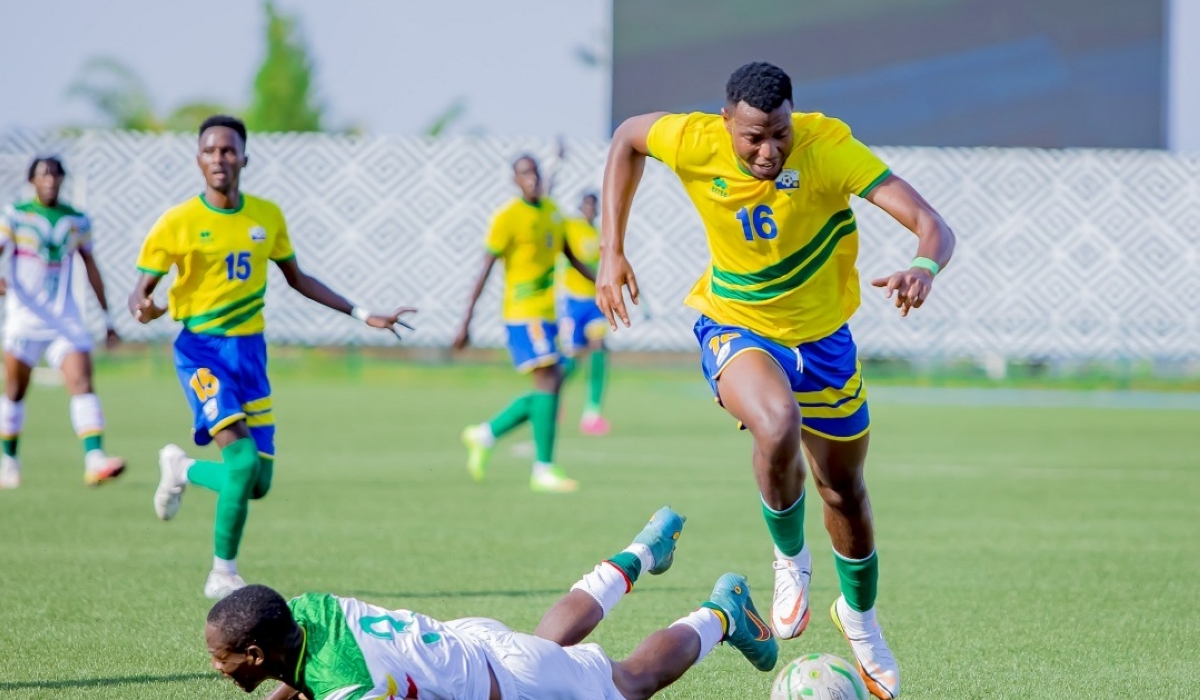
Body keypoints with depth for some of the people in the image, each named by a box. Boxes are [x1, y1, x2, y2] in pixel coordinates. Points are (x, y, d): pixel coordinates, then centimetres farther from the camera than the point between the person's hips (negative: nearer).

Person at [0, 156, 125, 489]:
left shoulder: (77, 221, 7)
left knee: (83, 383, -15)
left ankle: (94, 461, -26)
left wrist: (108, 318, 14)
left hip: (65, 319, 2)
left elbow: (90, 268, 14)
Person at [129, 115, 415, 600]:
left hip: (250, 350, 5)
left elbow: (296, 278, 19)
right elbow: (141, 291, -1)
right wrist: (142, 309, -26)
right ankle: (224, 573, -4)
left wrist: (362, 315, 18)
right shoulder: (178, 223, -7)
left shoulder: (267, 216, 5)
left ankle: (183, 469, 32)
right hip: (202, 347, -5)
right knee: (242, 458, -23)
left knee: (257, 483, 2)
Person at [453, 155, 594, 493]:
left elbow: (570, 257, 25)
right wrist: (466, 322, -15)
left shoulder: (552, 210, 12)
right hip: (524, 313, -8)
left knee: (551, 387, 8)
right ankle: (543, 470, -11)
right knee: (548, 381, -14)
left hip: (547, 314, 8)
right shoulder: (507, 217, -10)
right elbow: (485, 270, -12)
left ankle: (485, 434, 21)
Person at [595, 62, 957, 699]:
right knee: (777, 426, -35)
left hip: (821, 334, 1)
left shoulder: (827, 146, -28)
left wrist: (924, 269, -58)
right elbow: (628, 136, 0)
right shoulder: (696, 143, -24)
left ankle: (859, 613, 46)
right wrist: (611, 251, -5)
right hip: (735, 328, -1)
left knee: (844, 489, 15)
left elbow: (931, 224, -34)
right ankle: (790, 561, -6)